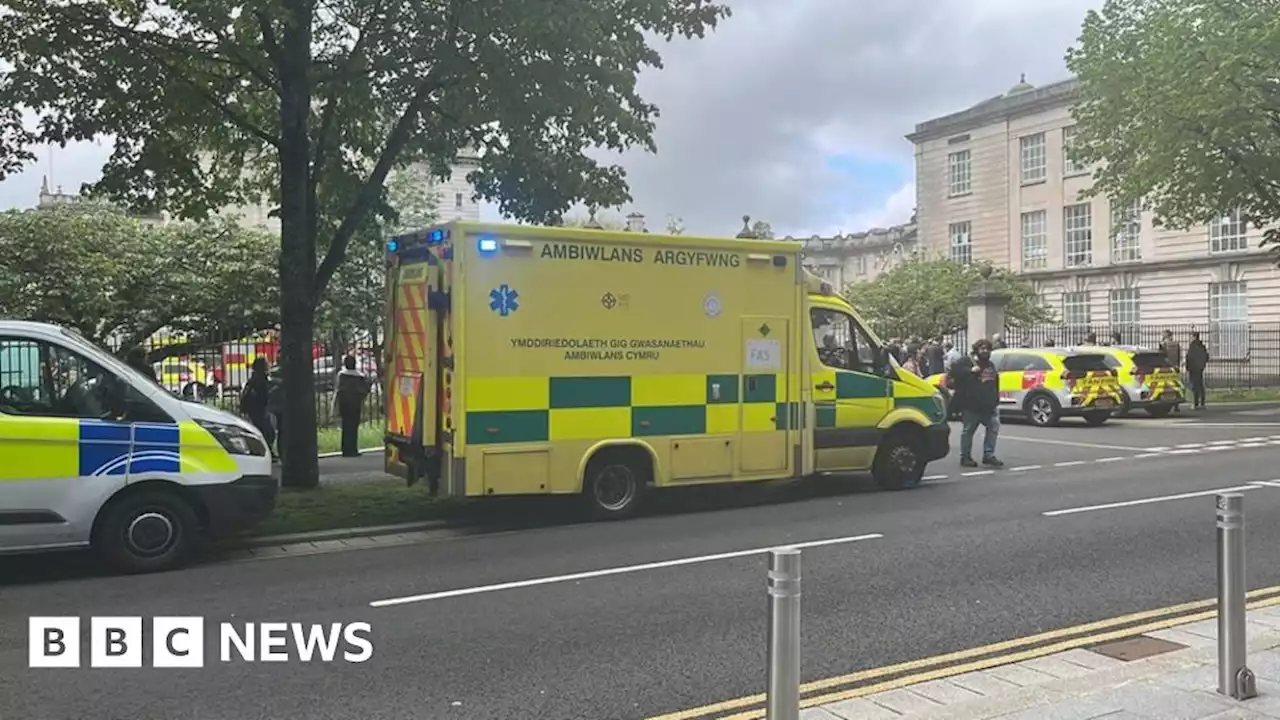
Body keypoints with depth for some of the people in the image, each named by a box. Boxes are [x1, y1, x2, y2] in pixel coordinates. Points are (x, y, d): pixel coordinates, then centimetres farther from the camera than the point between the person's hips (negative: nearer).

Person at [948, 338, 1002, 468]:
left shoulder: (990, 365, 20)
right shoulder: (966, 362, -3)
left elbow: (995, 385, 25)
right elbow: (955, 370, -20)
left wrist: (996, 401, 20)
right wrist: (970, 371, -27)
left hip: (989, 406, 6)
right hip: (971, 406, -6)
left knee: (993, 428, -1)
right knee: (967, 431, 1)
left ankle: (988, 455, 7)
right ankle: (965, 457, 10)